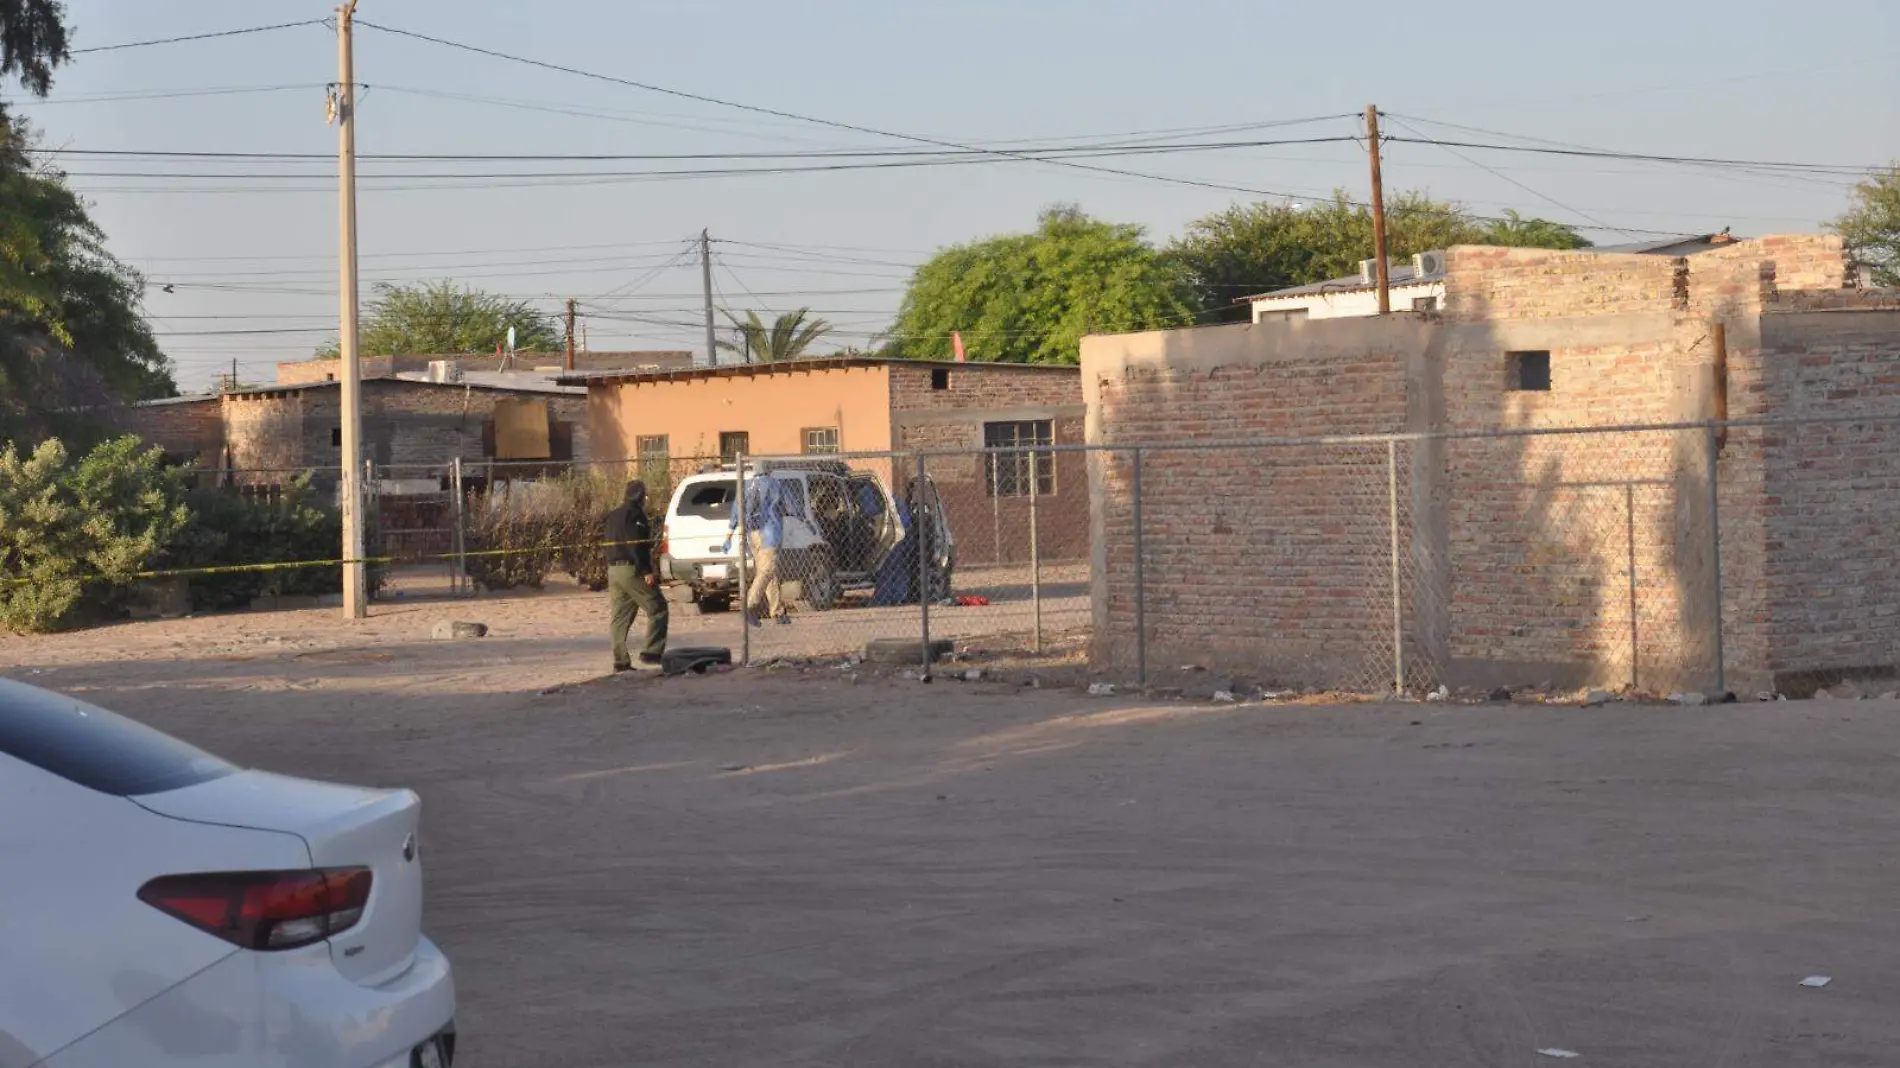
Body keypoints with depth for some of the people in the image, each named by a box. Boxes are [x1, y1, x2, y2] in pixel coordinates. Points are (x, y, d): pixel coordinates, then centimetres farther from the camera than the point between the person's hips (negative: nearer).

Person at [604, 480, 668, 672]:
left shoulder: (613, 516, 20)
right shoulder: (635, 514, -10)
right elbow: (637, 546, -19)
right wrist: (647, 571, -21)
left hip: (613, 569, 9)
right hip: (632, 570, -9)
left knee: (619, 618, 8)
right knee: (657, 609, -2)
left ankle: (620, 661, 7)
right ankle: (651, 652, -11)